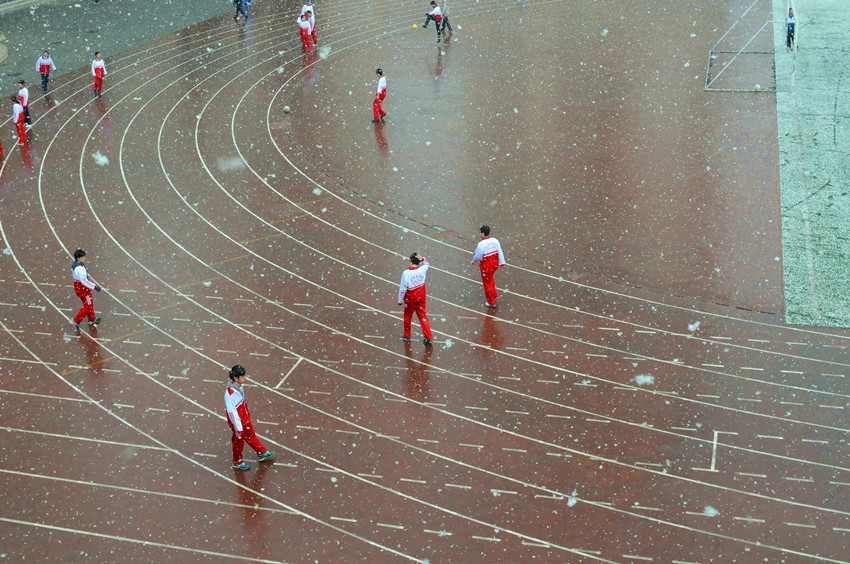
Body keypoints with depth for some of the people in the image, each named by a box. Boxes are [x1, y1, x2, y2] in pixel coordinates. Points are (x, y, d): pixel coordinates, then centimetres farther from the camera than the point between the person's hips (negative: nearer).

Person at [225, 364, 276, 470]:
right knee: (239, 441, 14)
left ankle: (262, 453, 46)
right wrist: (238, 428, -21)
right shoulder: (230, 393, -35)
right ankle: (237, 462, 38)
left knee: (251, 435, 26)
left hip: (245, 418, 8)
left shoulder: (239, 386, -9)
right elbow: (232, 412, -28)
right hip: (237, 421, -8)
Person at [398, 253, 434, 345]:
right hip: (421, 299, 3)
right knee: (423, 316, 14)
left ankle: (407, 336, 35)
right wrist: (422, 259, -9)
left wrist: (400, 300, -2)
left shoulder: (406, 273, -23)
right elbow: (427, 264, 13)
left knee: (407, 317, 18)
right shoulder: (422, 270, -13)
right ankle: (428, 337, 12)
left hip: (410, 300, -3)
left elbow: (402, 289, -16)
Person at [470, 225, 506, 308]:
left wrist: (473, 261, 6)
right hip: (495, 265, 6)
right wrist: (502, 263, 10)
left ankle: (491, 302, 22)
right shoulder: (495, 241, -8)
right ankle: (494, 294, 43)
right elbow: (500, 253, 0)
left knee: (487, 283, 11)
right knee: (490, 279, 32)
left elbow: (478, 256, -15)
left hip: (486, 267, -6)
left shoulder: (481, 244, -26)